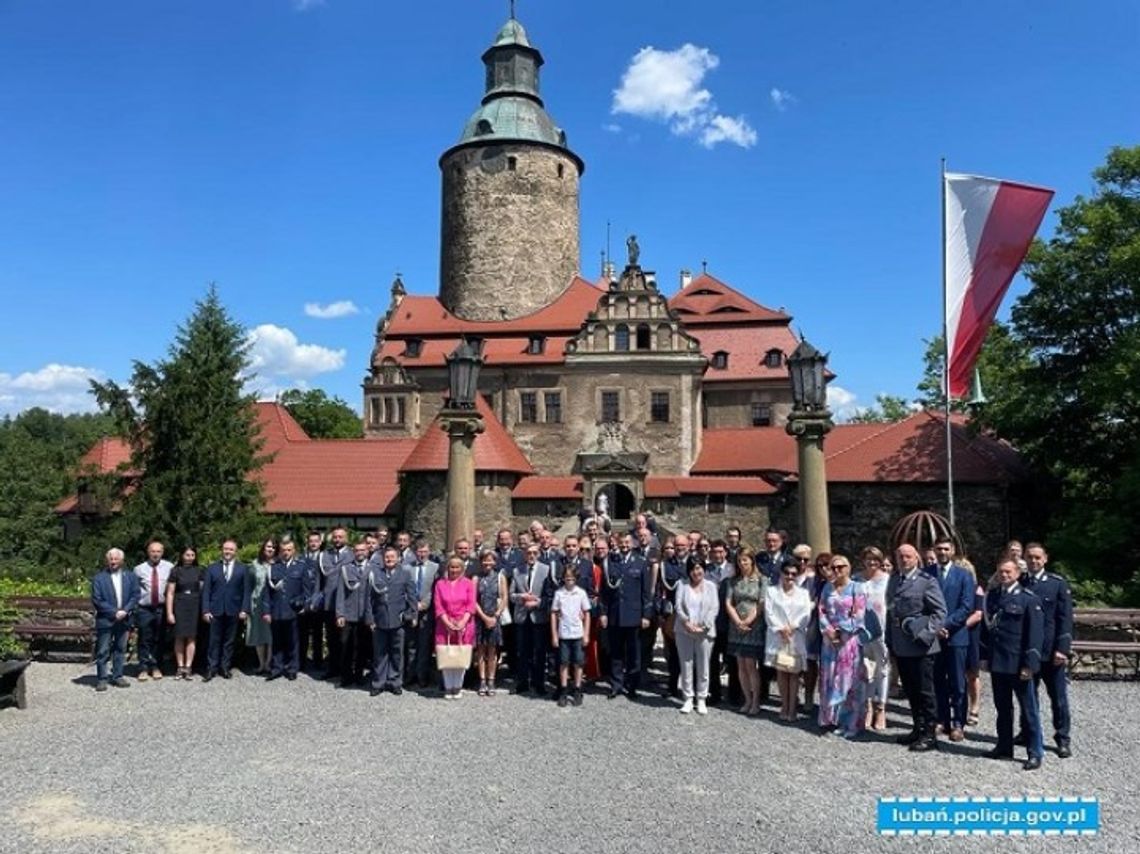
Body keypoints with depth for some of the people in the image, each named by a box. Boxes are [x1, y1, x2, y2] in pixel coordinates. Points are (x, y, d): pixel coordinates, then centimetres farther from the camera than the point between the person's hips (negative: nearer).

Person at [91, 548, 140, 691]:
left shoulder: (131, 577, 8)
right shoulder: (99, 578, -1)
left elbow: (135, 595, 3)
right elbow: (97, 600, -7)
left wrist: (125, 611, -11)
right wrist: (114, 612, -14)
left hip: (124, 619, 3)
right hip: (105, 620, -3)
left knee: (120, 649, 9)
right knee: (103, 651, 0)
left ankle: (117, 677, 17)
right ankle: (101, 679, 7)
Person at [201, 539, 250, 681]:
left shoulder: (242, 568, 4)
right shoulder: (212, 568, 6)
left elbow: (246, 591, 1)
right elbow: (206, 590, 3)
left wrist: (244, 610, -7)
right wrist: (205, 610, -5)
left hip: (234, 611, 0)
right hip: (216, 610, 0)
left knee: (229, 641, 7)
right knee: (214, 641, 3)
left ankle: (225, 667, 15)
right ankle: (212, 668, 9)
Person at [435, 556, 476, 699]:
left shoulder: (468, 583, 5)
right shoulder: (440, 583, 6)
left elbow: (471, 605, 0)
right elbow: (438, 606, 0)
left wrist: (463, 622, -13)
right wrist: (447, 622, -11)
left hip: (464, 625, 0)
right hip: (445, 625, 0)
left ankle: (458, 687, 11)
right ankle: (448, 687, 8)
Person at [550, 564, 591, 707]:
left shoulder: (581, 593, -1)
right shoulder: (558, 593, -2)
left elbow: (587, 614, 3)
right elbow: (553, 614, 2)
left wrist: (586, 634, -1)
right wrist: (554, 635, -1)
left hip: (578, 634, 0)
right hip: (563, 634, 0)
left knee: (578, 663, 6)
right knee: (564, 663, 6)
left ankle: (577, 692, 16)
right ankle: (563, 693, 14)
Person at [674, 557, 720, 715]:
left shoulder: (711, 586, 7)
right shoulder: (683, 586, 7)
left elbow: (714, 608, -1)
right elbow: (678, 606, -1)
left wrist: (703, 625, -12)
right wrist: (687, 623, -15)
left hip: (705, 632, 0)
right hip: (684, 631, 0)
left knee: (703, 666, 3)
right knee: (686, 665, 3)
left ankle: (702, 699, 13)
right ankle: (688, 699, 13)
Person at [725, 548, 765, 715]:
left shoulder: (761, 580, -1)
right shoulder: (733, 581, 10)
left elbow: (761, 605, -6)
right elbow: (728, 603, 4)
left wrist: (748, 621, -11)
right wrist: (738, 622, -8)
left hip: (754, 628, -4)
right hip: (737, 628, 4)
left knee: (750, 665, -6)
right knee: (741, 665, 6)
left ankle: (756, 701, 6)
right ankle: (747, 700, 16)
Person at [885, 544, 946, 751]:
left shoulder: (927, 581, -7)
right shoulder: (893, 580, 12)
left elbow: (940, 611, -9)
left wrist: (926, 635, -17)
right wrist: (890, 640, 12)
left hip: (920, 646, -6)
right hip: (900, 646, 6)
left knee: (924, 691, 2)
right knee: (910, 691, 15)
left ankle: (929, 734, 12)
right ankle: (918, 728, 27)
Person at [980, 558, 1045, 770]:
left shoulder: (1029, 599, -7)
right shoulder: (992, 596, 9)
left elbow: (1035, 634, -10)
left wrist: (1029, 664, -15)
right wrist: (984, 656, 9)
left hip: (1018, 664, -5)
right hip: (997, 663, 5)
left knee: (1029, 709, 4)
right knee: (1002, 707, 14)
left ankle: (1035, 753, 13)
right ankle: (1004, 747, 25)